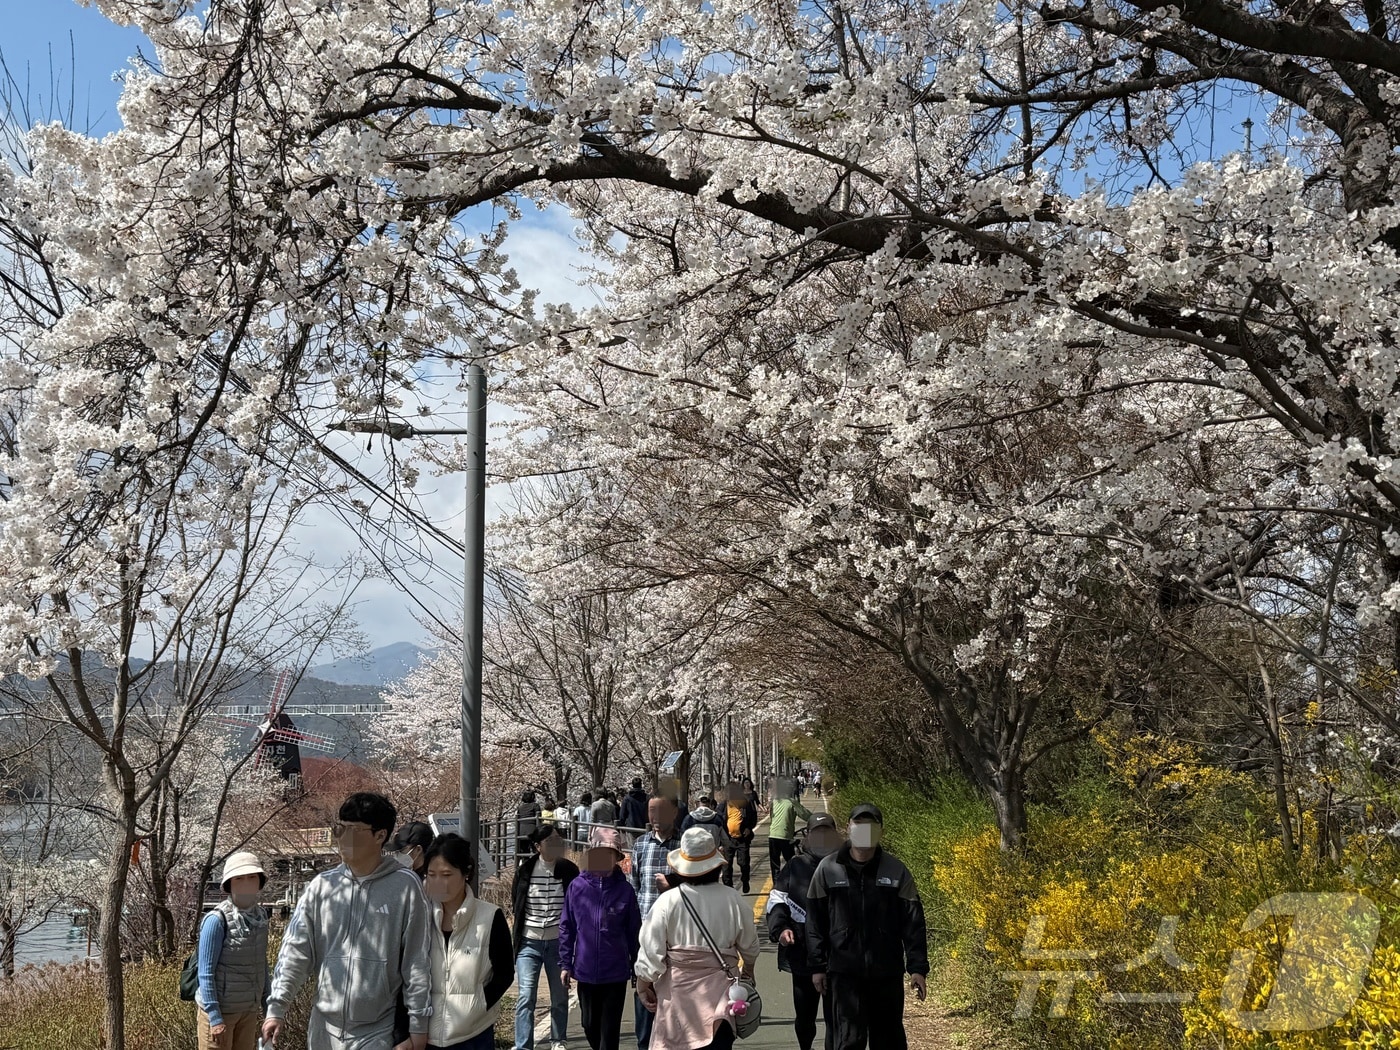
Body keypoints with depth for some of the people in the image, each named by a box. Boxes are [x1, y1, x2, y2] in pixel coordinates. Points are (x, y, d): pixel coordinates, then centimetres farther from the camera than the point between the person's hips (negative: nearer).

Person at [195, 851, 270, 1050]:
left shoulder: (260, 916, 3)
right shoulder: (217, 920, -17)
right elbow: (206, 973, -16)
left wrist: (268, 1005, 12)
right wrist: (215, 1017, -18)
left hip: (249, 1010, 6)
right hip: (219, 1009, -6)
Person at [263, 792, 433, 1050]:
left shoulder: (404, 886, -6)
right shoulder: (321, 886, 4)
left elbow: (417, 961, -5)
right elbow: (295, 950, 4)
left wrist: (418, 1027, -5)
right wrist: (277, 1007, -4)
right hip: (325, 1029, 4)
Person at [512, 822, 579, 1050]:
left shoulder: (569, 870, -4)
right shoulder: (525, 869, -5)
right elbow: (516, 902, 11)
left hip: (558, 942, 1)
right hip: (529, 942, -1)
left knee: (559, 997, 11)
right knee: (526, 996, -7)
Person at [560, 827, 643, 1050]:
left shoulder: (625, 890, -5)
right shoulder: (577, 887, -4)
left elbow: (634, 931, 1)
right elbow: (566, 928, 4)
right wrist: (565, 964, 3)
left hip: (616, 973, -2)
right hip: (585, 971, 2)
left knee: (610, 1029, 4)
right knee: (590, 1024, 17)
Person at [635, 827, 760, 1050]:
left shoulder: (668, 901, -11)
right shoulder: (731, 899, -5)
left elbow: (651, 948, -8)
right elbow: (749, 944, 9)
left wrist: (644, 984, 7)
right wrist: (748, 970, 28)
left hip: (677, 985, -1)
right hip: (718, 986, 1)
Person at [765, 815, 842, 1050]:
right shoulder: (795, 867, 2)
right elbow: (777, 899, 3)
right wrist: (780, 928, -12)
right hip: (803, 955, 2)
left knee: (835, 1017, -3)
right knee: (804, 1015, 16)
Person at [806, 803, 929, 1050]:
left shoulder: (896, 872, 0)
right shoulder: (828, 869, -1)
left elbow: (913, 923, 0)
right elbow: (815, 922, 3)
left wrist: (917, 967, -4)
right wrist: (817, 966, 2)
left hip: (887, 971, 1)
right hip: (844, 971, -1)